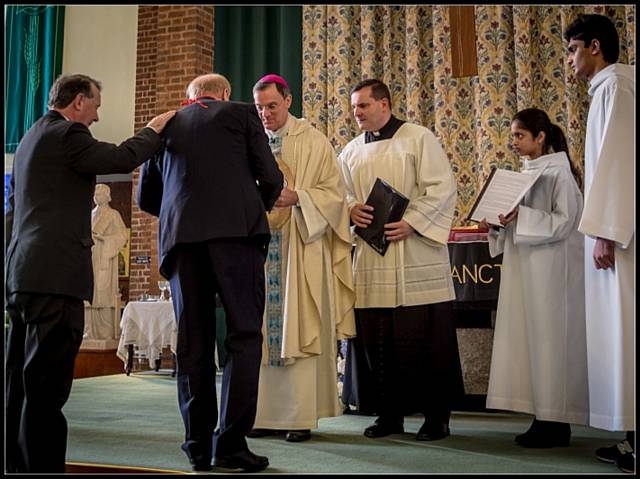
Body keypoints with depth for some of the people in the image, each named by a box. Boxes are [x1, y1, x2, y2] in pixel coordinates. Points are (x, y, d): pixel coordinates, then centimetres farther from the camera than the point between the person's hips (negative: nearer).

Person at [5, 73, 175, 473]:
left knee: (22, 382, 13)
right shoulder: (67, 133, -7)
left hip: (23, 273, 10)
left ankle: (18, 463, 20)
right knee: (47, 384, -9)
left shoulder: (32, 138, 23)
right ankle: (43, 464, -6)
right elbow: (122, 158, -14)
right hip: (55, 273, -10)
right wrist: (154, 130, 3)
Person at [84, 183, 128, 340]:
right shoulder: (91, 214, 19)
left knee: (104, 292, -10)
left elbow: (123, 235, -6)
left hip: (105, 259, -6)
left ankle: (107, 331, -8)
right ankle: (91, 331, 4)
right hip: (90, 258, 6)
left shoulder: (113, 214, 0)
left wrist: (103, 238, -16)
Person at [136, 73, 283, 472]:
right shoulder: (241, 113, 13)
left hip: (181, 237, 3)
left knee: (193, 342, 7)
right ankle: (231, 443, -4)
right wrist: (258, 210, 25)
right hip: (236, 230, -3)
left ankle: (199, 447, 10)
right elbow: (271, 179, 6)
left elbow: (146, 197, 22)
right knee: (244, 336, 1)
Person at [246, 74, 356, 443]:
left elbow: (334, 191, -3)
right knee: (267, 331, 4)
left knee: (298, 330, -5)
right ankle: (269, 414, 11)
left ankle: (301, 416, 1)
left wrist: (296, 198, -18)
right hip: (261, 247, 4)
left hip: (301, 248, -4)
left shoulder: (313, 141, 1)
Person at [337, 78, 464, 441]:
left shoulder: (419, 138, 0)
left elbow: (442, 187, -7)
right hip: (372, 259, 5)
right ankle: (390, 412, 17)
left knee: (424, 336, -2)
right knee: (376, 339, 5)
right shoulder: (352, 151, 16)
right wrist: (351, 209, -6)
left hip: (416, 256, -5)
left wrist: (411, 222, -17)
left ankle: (437, 414, 10)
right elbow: (341, 193, 17)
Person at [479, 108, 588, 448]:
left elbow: (564, 222, -15)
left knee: (550, 339, -4)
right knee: (528, 340, 6)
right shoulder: (525, 174, 16)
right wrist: (497, 224, 1)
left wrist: (520, 215, -22)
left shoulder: (559, 173, -7)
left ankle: (556, 423, 4)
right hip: (524, 269, 8)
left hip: (551, 270, -8)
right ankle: (543, 418, 13)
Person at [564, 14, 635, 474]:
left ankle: (633, 439, -3)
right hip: (616, 228, 9)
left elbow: (617, 160, -16)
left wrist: (605, 232, -19)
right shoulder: (611, 86, 20)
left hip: (618, 232, -9)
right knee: (619, 331, 8)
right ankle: (630, 438, 13)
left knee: (624, 330, -7)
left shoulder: (615, 85, -7)